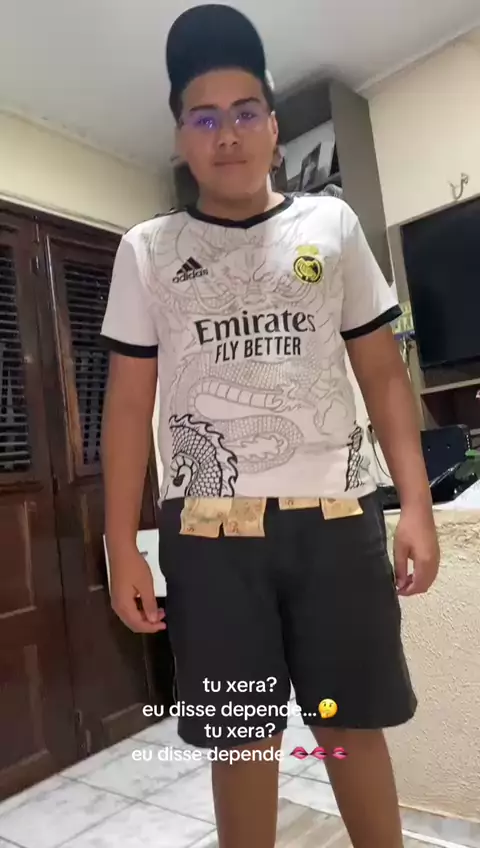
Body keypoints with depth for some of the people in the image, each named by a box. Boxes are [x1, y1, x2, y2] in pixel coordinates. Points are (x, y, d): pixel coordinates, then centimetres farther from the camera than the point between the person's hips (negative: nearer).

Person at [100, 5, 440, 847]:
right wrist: (121, 546, -2)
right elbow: (128, 404, 4)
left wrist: (416, 504, -3)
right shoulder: (146, 251, 6)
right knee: (243, 736, 9)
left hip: (336, 517, 1)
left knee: (353, 723, 11)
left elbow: (384, 375, 7)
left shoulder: (331, 226, 8)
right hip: (209, 528, 0)